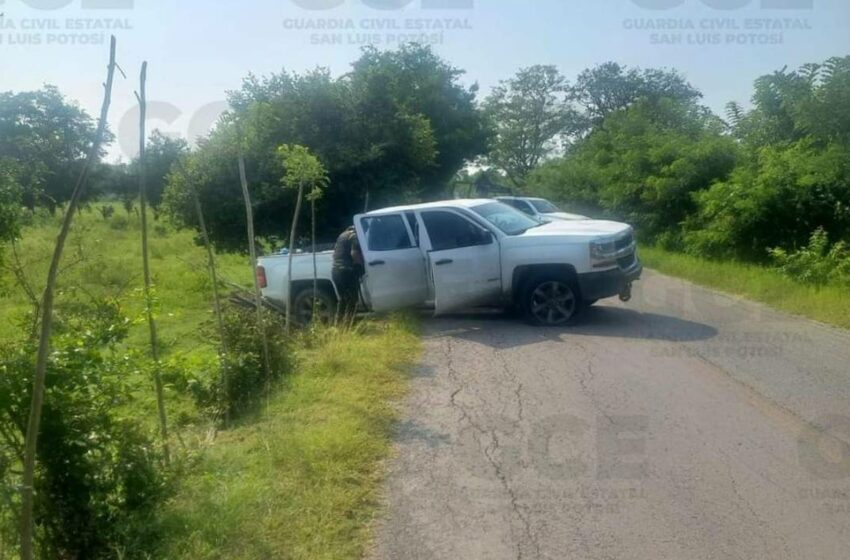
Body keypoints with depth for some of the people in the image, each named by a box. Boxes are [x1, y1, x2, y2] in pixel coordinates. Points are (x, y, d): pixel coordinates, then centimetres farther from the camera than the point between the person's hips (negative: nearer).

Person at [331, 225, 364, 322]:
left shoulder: (342, 235, 20)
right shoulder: (355, 236, -7)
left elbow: (335, 252, 25)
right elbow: (354, 253, -19)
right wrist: (362, 263, -6)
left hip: (336, 270, 9)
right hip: (348, 271, -9)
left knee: (343, 299, 18)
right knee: (353, 300, -4)